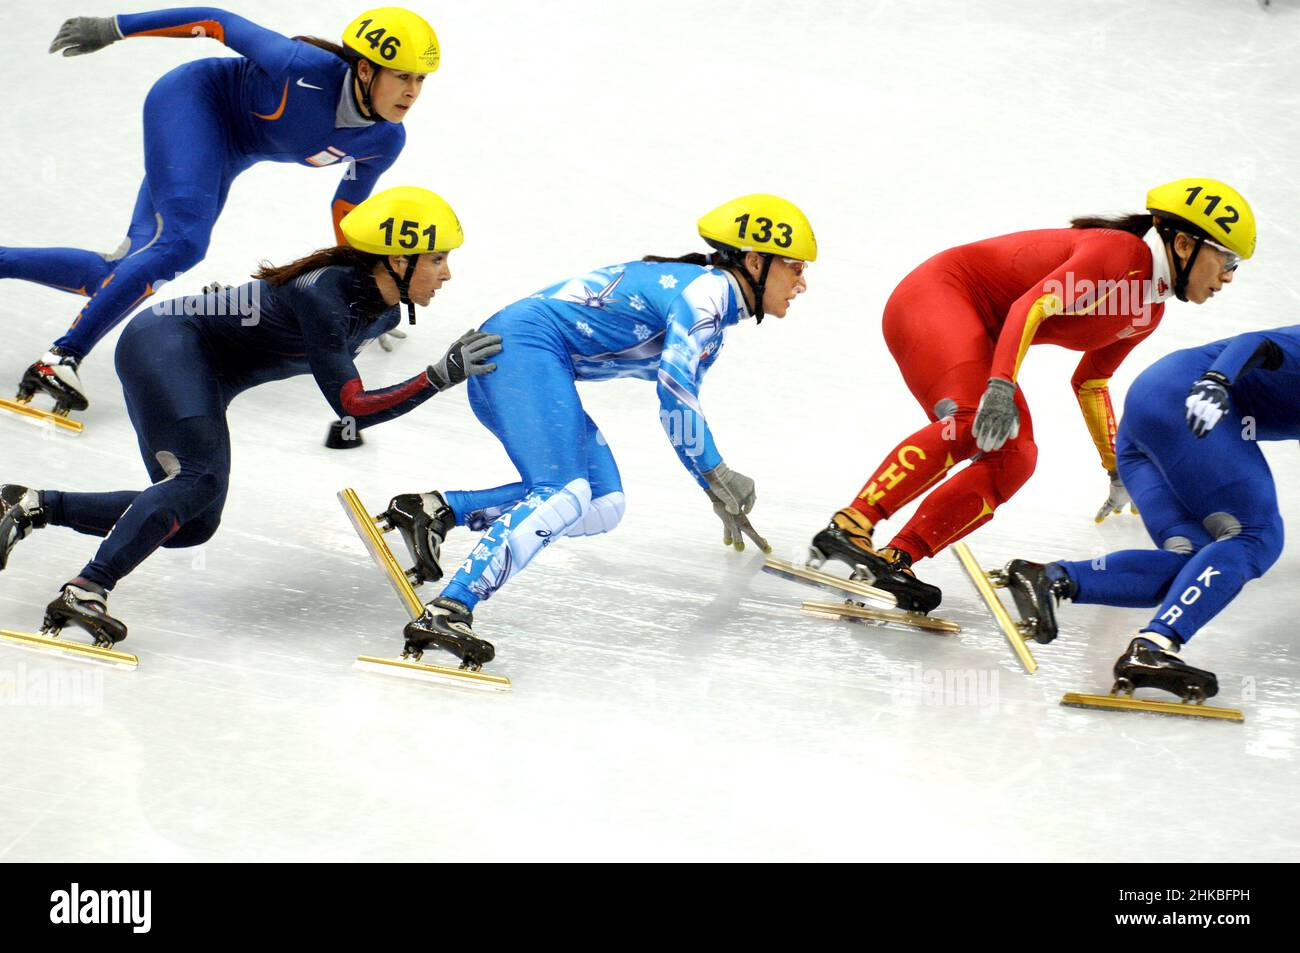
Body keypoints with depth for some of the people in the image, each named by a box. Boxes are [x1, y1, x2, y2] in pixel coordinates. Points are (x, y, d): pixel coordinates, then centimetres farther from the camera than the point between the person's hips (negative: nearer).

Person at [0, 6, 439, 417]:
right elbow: (220, 22, -22)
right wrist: (112, 28, -20)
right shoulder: (308, 68, -31)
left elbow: (348, 205, 8)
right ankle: (62, 358, -31)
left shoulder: (385, 141, -11)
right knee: (183, 243, -31)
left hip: (225, 159, 8)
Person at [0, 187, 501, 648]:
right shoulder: (325, 293, -26)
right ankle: (86, 590, -32)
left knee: (191, 524, 2)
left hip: (208, 376, 10)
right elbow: (352, 409, -29)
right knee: (198, 482, -28)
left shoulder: (381, 313, 1)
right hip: (166, 342, -10)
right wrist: (442, 376, -31)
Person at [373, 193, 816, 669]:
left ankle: (438, 510, -5)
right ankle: (448, 612, -40)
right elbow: (675, 385, -20)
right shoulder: (711, 289, -7)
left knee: (602, 509, 3)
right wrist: (718, 474, -13)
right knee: (565, 493, -25)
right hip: (527, 345, -10)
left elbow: (681, 404, 35)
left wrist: (722, 495, 36)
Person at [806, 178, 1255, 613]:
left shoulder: (1149, 312, 10)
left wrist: (1119, 470, 25)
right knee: (970, 424, -32)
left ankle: (895, 560, -19)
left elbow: (1089, 381, 23)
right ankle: (849, 526, -38)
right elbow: (1030, 306, -30)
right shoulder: (1122, 252, -19)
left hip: (979, 338, 9)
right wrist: (1001, 388, -40)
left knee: (1013, 458, -9)